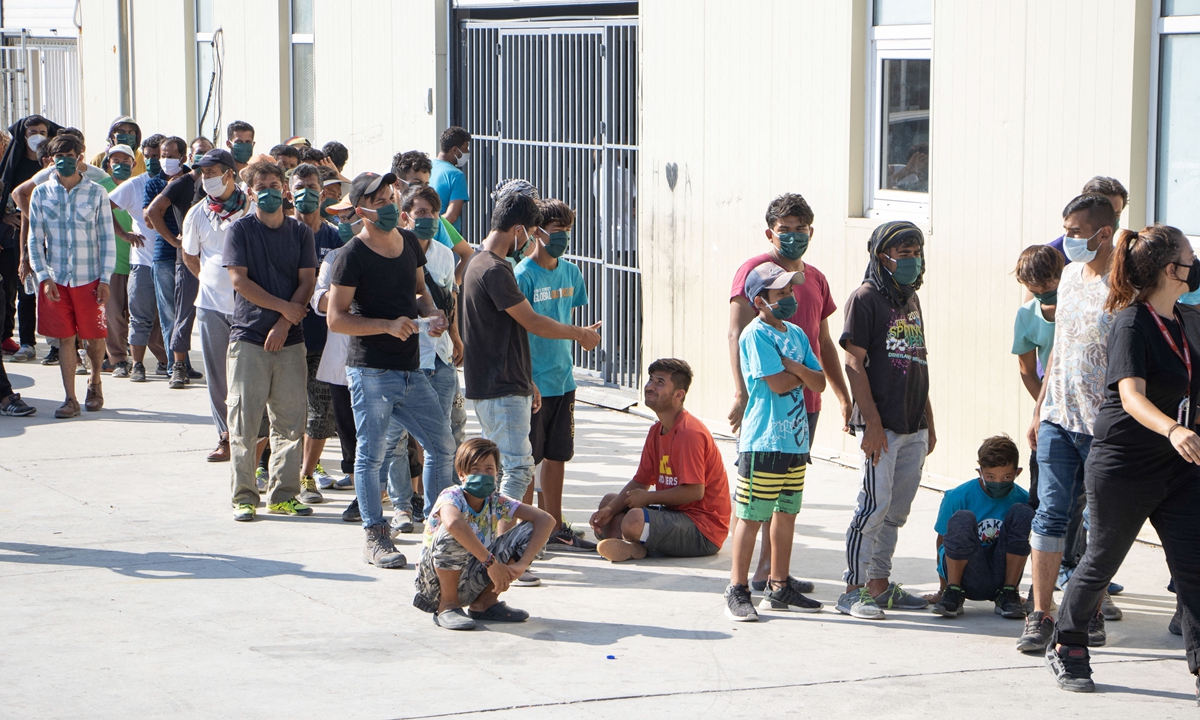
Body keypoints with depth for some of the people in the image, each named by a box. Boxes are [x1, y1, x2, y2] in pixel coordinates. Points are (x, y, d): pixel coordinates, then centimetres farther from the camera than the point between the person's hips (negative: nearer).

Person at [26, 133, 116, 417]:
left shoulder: (96, 193, 0)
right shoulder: (41, 194, 3)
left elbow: (107, 238, 1)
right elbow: (35, 239, 5)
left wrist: (105, 279, -5)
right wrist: (44, 277, -5)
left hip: (89, 278, -1)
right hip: (55, 279, 1)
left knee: (94, 336, 5)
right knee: (65, 338, 1)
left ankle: (95, 381, 32)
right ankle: (70, 399, 6)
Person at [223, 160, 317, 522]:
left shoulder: (300, 232, 9)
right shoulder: (240, 230, 1)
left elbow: (307, 281, 3)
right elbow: (239, 279, -7)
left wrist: (284, 324, -9)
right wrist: (284, 307, -9)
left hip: (289, 339, 3)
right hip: (248, 337, -3)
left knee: (290, 421, 3)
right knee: (244, 421, -3)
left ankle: (284, 494, 11)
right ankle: (244, 496, 3)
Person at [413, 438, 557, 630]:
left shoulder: (496, 502, -4)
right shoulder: (451, 496, -18)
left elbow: (545, 520, -12)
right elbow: (453, 523, -44)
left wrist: (521, 564, -25)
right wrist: (491, 562, -42)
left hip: (471, 583, 5)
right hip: (436, 577, -5)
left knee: (528, 531, -7)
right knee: (453, 535, -35)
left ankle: (485, 602, 1)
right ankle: (447, 605, -15)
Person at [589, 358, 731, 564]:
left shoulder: (690, 433, -19)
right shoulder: (656, 431, 11)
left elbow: (695, 491, -24)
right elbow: (640, 482, 12)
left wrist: (648, 497, -12)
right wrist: (610, 509, -5)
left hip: (704, 531, -10)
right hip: (675, 513, 11)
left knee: (634, 521, -34)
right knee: (609, 501, 15)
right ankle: (634, 545, -12)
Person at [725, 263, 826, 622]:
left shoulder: (796, 334, 14)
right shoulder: (756, 334, -11)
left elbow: (819, 382, 7)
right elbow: (778, 383, -19)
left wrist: (794, 367, -11)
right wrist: (803, 373, 0)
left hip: (796, 440, 8)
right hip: (763, 441, -8)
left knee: (787, 512, 13)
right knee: (752, 515, -5)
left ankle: (779, 588, 22)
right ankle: (737, 590, 1)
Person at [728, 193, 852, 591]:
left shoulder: (815, 278, 17)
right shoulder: (755, 270, -5)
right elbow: (737, 334, -13)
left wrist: (844, 395, 24)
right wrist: (742, 394, -23)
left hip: (806, 401, 7)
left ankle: (771, 572, 16)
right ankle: (742, 577, -5)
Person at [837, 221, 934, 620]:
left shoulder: (912, 300, 17)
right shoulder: (866, 298, -6)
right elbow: (854, 364, -11)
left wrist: (929, 422, 18)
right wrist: (872, 421, -17)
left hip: (914, 426, 7)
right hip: (882, 423, -7)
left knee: (897, 508, 10)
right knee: (875, 505, -7)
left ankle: (880, 584, 18)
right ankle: (854, 589, -1)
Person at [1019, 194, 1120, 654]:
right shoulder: (1071, 275, 11)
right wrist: (1040, 408, 19)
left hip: (1102, 425, -6)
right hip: (1058, 416, 6)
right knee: (1050, 513, 2)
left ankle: (1090, 615, 15)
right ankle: (1040, 616, 4)